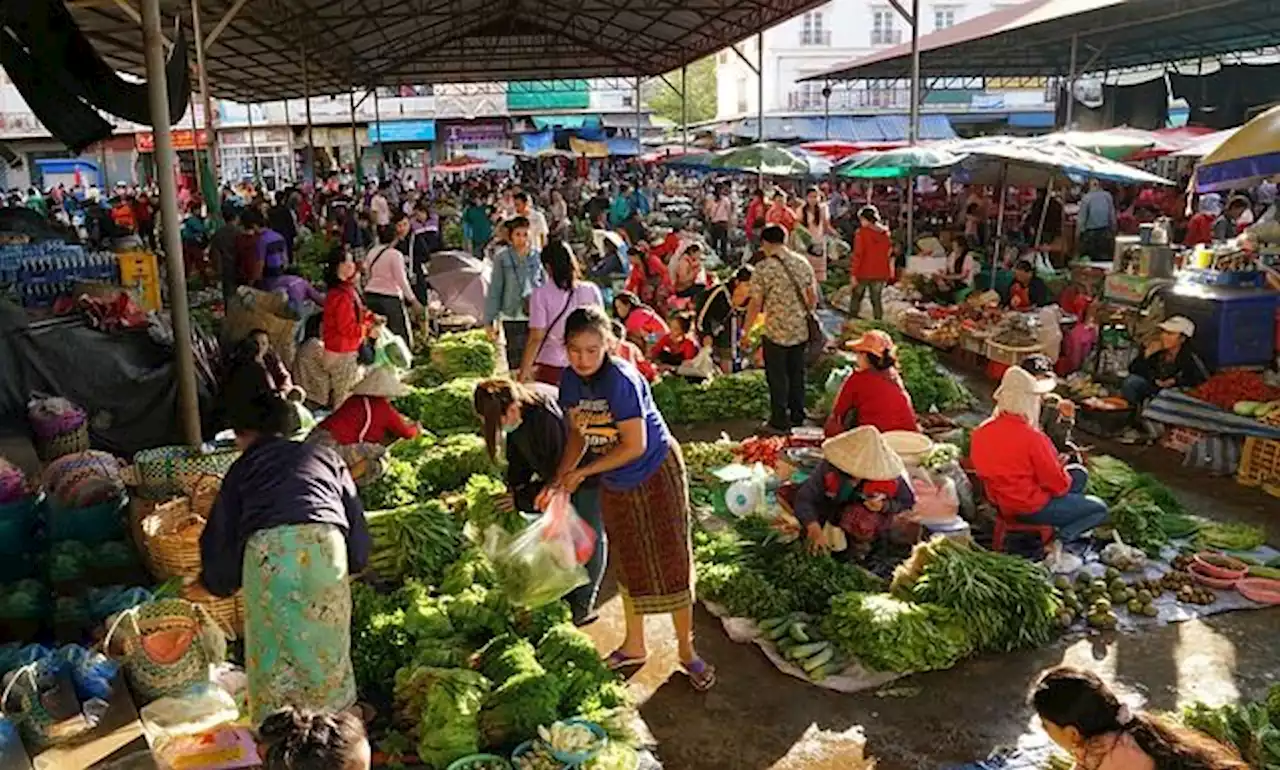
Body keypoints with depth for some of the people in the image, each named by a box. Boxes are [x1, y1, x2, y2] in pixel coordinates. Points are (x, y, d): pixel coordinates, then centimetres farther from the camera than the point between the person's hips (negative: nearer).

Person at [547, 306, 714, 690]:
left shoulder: (621, 380, -27)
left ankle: (686, 650, 18)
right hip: (615, 483, 7)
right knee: (629, 565, 18)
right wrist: (561, 479, -9)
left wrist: (583, 472, -18)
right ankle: (634, 646, 34)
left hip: (657, 473, -6)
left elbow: (634, 446, -26)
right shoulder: (570, 381, -7)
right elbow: (578, 433, 4)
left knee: (671, 563, 2)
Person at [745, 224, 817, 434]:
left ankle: (780, 422, 13)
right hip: (801, 330, 5)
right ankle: (797, 417, 28)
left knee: (777, 377, 6)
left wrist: (745, 330, -4)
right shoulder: (802, 263, 2)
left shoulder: (764, 268, -15)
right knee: (797, 373, 17)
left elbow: (756, 303, -14)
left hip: (776, 332, -5)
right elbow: (813, 297, 8)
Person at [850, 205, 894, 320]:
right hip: (880, 274, 4)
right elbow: (889, 255, 9)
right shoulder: (885, 234, 4)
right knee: (876, 300, 10)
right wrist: (890, 273, 17)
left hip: (863, 273, -4)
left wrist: (853, 273, -11)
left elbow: (857, 255, -15)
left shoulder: (861, 233, -13)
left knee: (856, 298, 13)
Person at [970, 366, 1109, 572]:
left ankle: (1056, 527, 12)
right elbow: (1058, 485, -18)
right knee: (1100, 509, 12)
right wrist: (1064, 473, 4)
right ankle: (1056, 543, -3)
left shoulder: (981, 432, -6)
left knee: (1080, 474, 22)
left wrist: (1054, 465, 8)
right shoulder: (1032, 438, -27)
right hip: (1031, 507, -8)